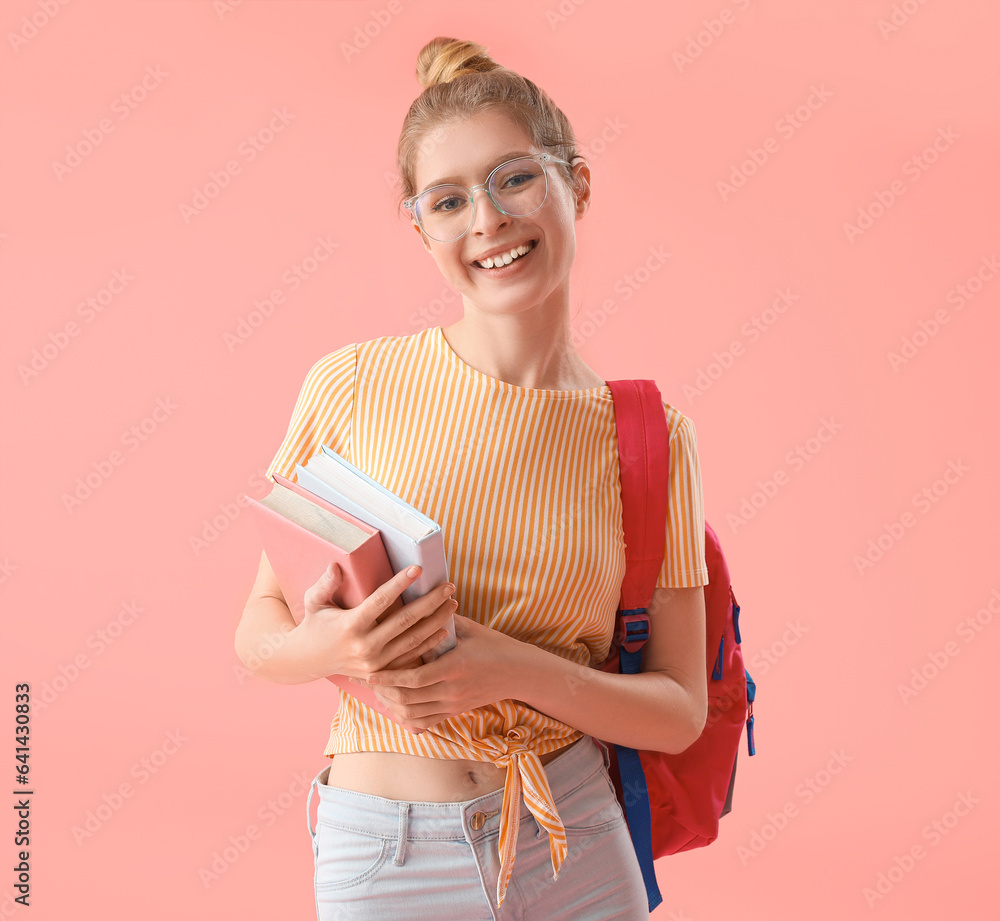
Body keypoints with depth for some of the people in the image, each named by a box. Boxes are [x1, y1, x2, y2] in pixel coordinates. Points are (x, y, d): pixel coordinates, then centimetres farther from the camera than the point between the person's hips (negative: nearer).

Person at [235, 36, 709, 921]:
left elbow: (680, 711, -2)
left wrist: (518, 672, -19)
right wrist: (323, 648, -22)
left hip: (577, 848, 1)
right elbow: (258, 630, 0)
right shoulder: (353, 383, -9)